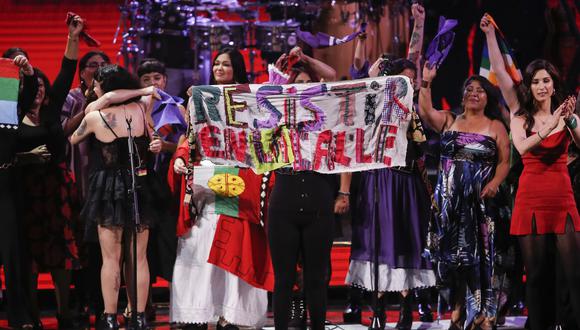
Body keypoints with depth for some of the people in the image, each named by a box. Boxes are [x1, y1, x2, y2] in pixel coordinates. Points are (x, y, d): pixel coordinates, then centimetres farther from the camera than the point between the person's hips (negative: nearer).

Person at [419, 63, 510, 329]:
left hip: (479, 199, -3)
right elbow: (424, 111, -5)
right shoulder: (449, 121, 12)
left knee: (478, 254, -6)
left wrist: (494, 183, -14)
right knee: (452, 253, 4)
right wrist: (425, 83, -14)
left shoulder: (495, 127, 6)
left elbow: (504, 161, 2)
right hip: (449, 198, 3)